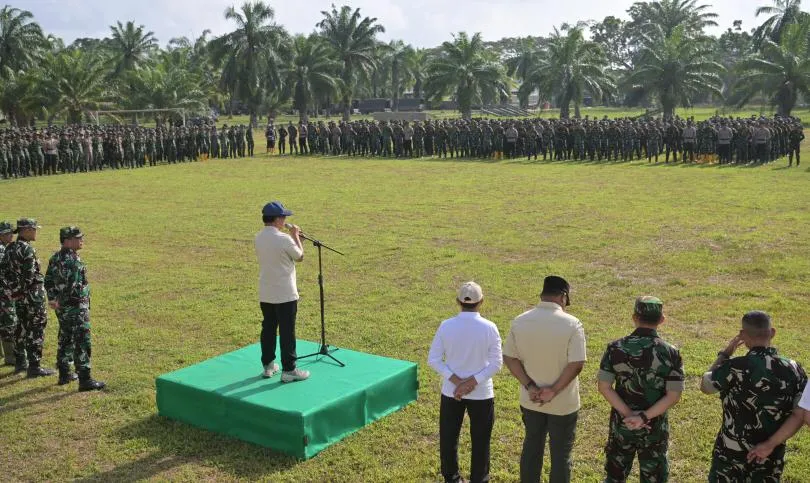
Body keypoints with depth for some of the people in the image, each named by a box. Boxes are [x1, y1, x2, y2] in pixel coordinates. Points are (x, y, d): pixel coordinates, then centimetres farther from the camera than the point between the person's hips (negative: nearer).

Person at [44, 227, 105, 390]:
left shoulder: (55, 258, 9)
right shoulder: (73, 260, -20)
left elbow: (48, 281, 14)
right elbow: (72, 287, -25)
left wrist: (52, 299, 13)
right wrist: (60, 303, -10)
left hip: (62, 309, 9)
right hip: (76, 308, -9)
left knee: (65, 340, 19)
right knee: (82, 342, -5)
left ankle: (64, 374, 28)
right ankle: (85, 380, -4)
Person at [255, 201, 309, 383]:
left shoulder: (258, 238, 2)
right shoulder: (284, 239, -20)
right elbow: (299, 257, -5)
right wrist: (296, 236, 6)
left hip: (265, 294, 7)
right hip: (285, 295, -7)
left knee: (268, 329, 16)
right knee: (287, 331, 2)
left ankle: (268, 366, 25)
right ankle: (288, 370, 8)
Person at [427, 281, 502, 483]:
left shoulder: (446, 326, -10)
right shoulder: (489, 328, -14)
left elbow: (433, 360, -8)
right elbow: (496, 363, -13)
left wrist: (456, 380, -11)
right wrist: (473, 382, -13)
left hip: (451, 391, 2)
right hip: (481, 393, -1)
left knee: (448, 438, 18)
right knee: (480, 441, 14)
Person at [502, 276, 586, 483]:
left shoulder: (520, 321, -6)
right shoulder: (572, 324, -17)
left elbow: (509, 358, -5)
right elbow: (576, 365, -22)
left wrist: (529, 386, -9)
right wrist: (554, 391, -17)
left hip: (530, 401, 4)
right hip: (563, 403, -3)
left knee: (531, 447, 20)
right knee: (561, 453, 12)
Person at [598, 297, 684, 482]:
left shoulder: (615, 348, -10)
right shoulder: (671, 353, -12)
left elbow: (604, 387, -12)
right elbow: (673, 396, -16)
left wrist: (627, 414, -13)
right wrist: (645, 417, -16)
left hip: (621, 424, 1)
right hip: (655, 428, -1)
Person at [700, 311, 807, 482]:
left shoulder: (735, 367, -21)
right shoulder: (794, 369, -9)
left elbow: (705, 386, -3)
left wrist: (724, 355, 5)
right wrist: (772, 441, 4)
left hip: (732, 453, -3)